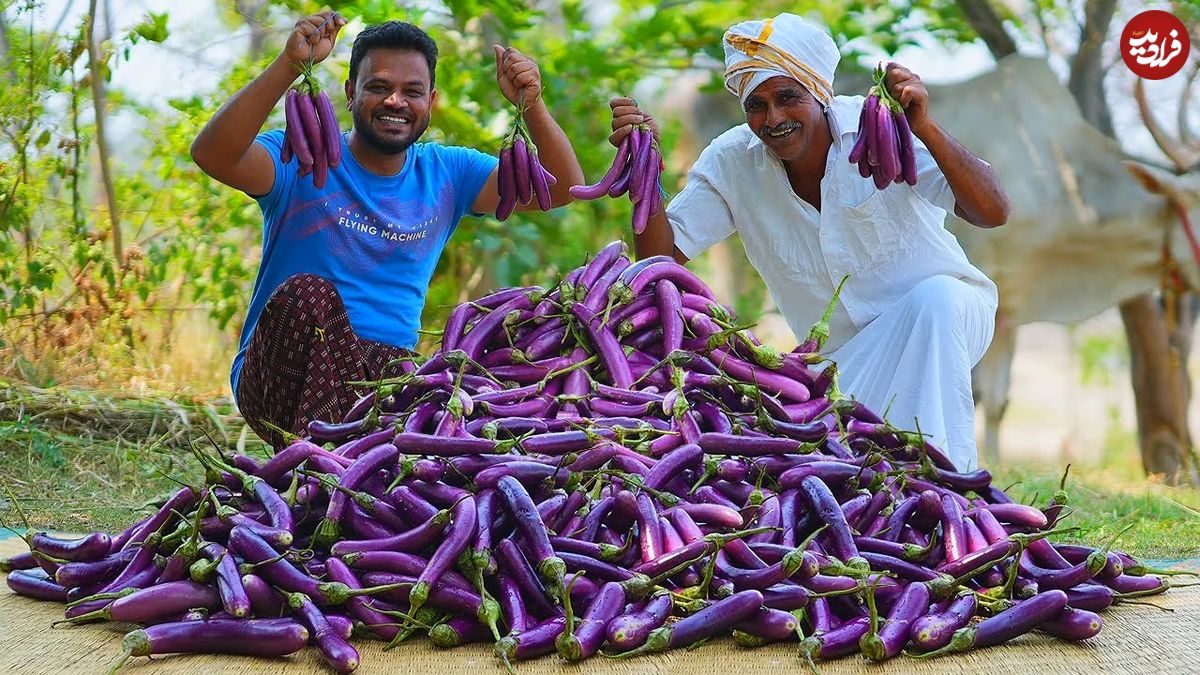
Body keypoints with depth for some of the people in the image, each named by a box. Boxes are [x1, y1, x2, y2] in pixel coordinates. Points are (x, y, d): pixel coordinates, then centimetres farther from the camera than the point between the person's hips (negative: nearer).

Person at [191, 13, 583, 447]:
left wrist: (531, 104, -16)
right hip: (280, 381, -2)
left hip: (388, 377, 2)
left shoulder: (446, 174, 9)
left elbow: (561, 188, 2)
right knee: (309, 293, -34)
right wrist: (289, 65, -34)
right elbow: (211, 155, -23)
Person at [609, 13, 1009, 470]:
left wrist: (925, 130, -43)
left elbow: (993, 214, -28)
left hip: (947, 312, -2)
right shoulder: (731, 163, -8)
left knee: (933, 298, -37)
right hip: (847, 356, 2)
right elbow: (662, 257, -10)